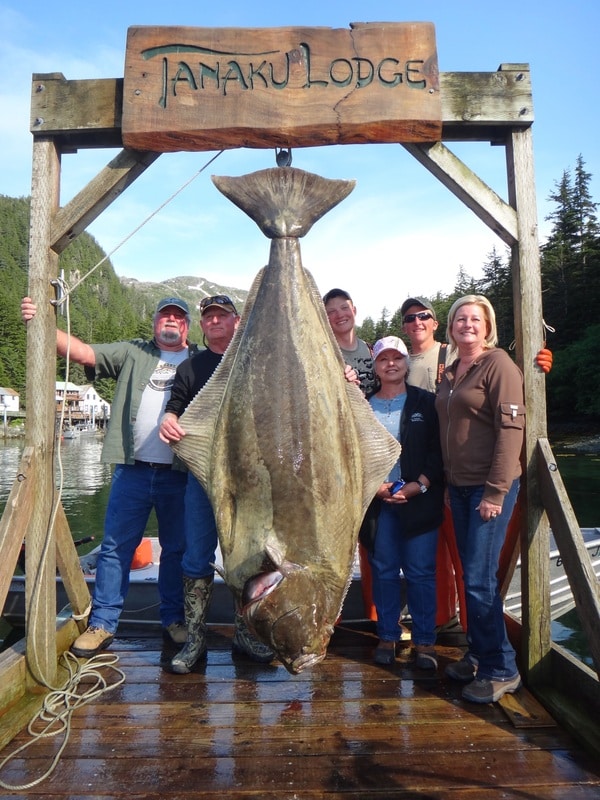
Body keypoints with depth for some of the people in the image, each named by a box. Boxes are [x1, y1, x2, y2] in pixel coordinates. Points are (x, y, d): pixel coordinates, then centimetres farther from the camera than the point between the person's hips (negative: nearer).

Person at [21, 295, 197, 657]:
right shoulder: (132, 352, 11)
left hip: (180, 475, 0)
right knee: (116, 547, 5)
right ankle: (102, 623, 19)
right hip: (132, 470, 1)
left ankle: (174, 620, 26)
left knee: (177, 550, 10)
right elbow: (83, 352, 2)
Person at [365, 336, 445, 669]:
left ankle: (425, 641, 17)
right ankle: (388, 637, 22)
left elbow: (439, 450, -2)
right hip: (378, 500, 2)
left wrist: (419, 485, -12)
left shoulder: (426, 402, 3)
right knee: (384, 570, 8)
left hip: (419, 499, -1)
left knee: (421, 572, 3)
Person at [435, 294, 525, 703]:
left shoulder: (498, 364, -9)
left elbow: (511, 428, -16)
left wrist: (495, 491, -19)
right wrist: (447, 483, 12)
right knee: (470, 575, 14)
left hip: (490, 487, -7)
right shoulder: (451, 372, 14)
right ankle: (478, 654, 29)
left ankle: (501, 669, 13)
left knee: (479, 579, -4)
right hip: (459, 486, 7)